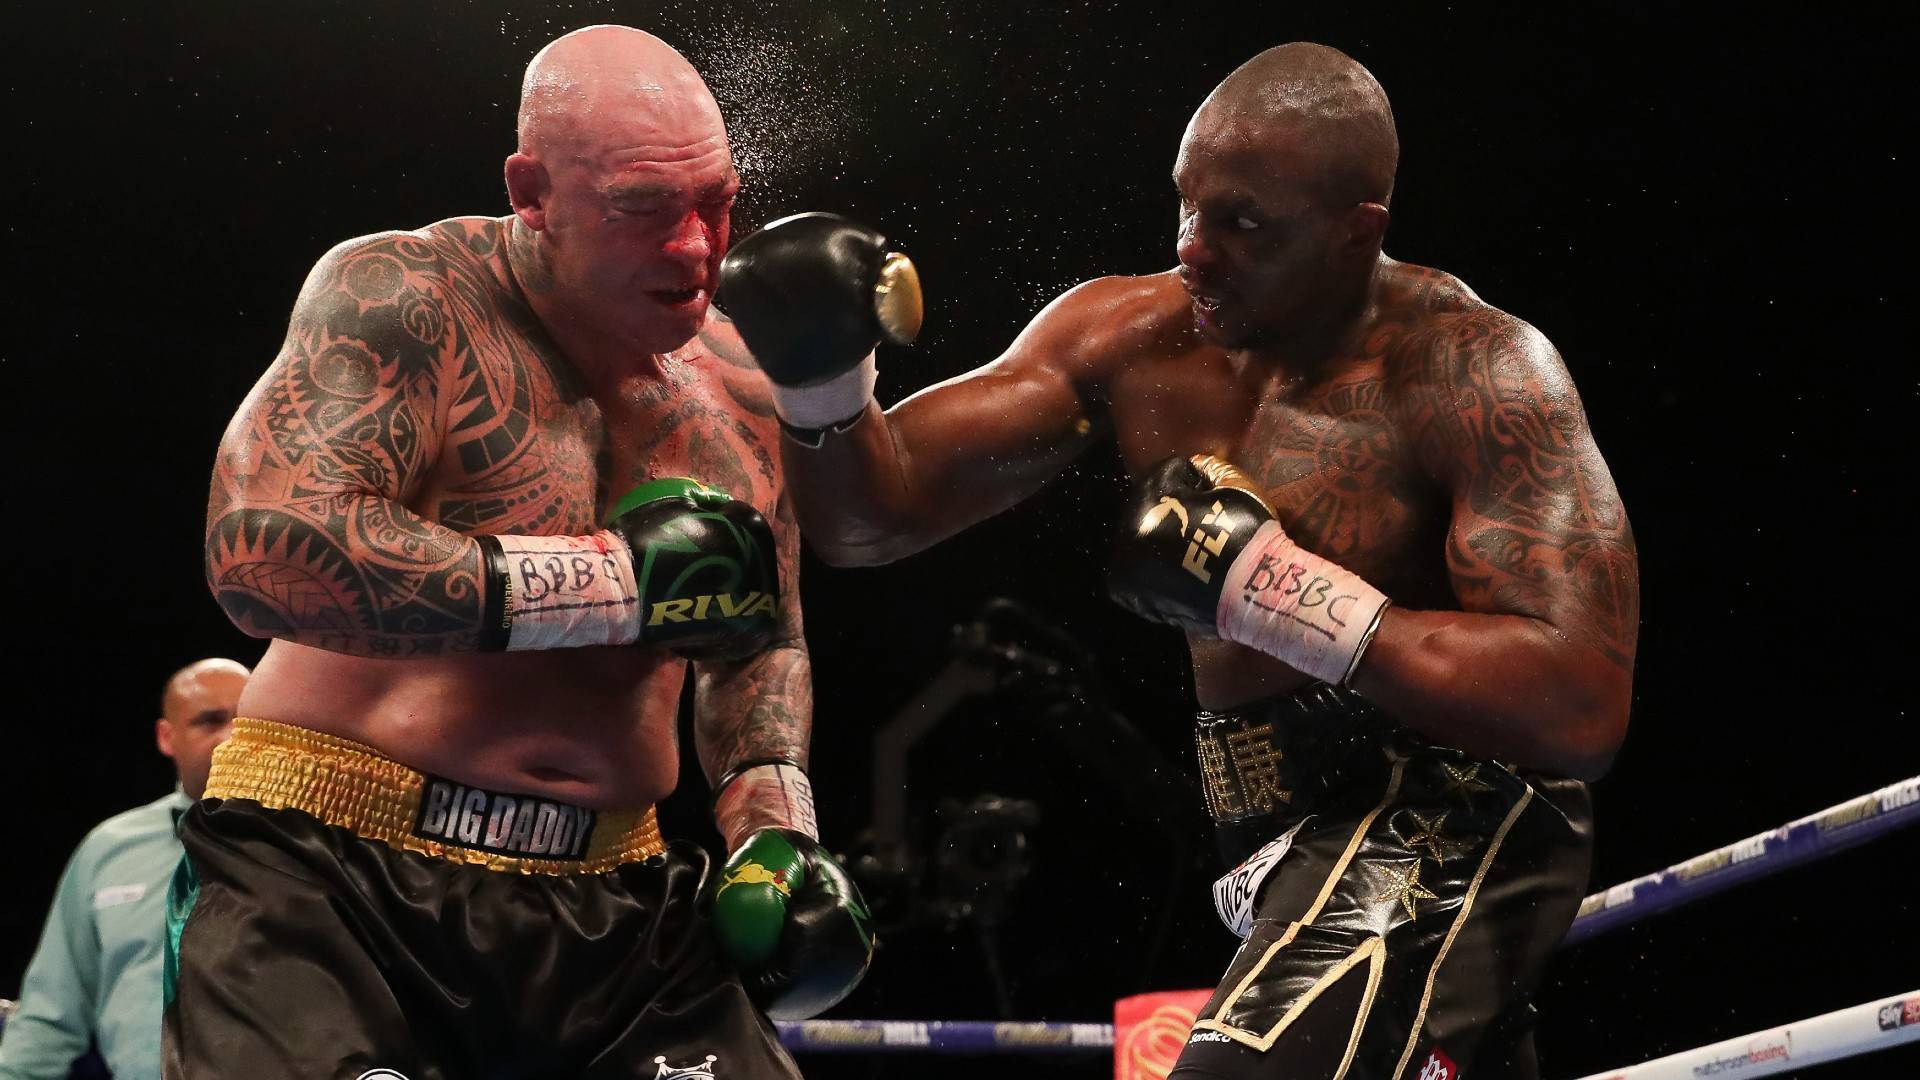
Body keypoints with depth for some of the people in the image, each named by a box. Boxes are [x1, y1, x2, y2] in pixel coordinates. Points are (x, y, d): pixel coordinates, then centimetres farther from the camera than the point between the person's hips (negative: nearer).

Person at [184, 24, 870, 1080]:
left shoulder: (727, 378, 9)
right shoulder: (404, 298, -10)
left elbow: (758, 645, 24)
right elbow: (263, 555, -26)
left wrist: (777, 829, 4)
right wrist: (622, 580, -21)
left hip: (608, 905, 5)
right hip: (331, 876, -5)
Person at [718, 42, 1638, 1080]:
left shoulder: (1473, 375, -17)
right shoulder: (1134, 338, 1)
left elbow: (1581, 712, -26)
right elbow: (873, 518, 4)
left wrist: (1270, 587, -25)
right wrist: (816, 378, -18)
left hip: (1434, 842, -7)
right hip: (1294, 844, 8)